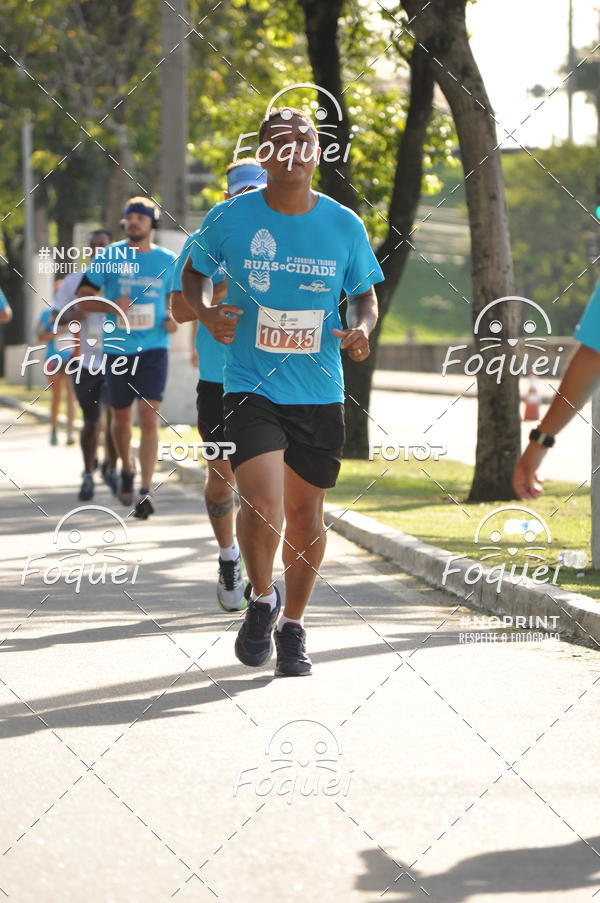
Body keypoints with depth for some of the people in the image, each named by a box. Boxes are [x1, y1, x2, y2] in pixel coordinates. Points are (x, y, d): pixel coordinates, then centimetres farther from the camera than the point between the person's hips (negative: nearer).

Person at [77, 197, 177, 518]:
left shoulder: (167, 261, 4)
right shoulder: (110, 257, 0)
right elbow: (83, 296, 3)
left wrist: (173, 317, -2)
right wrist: (112, 306, -15)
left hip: (153, 350, -1)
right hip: (118, 349, 1)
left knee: (149, 419, -13)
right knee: (122, 420, 12)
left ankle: (145, 492, -14)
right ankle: (127, 469, 40)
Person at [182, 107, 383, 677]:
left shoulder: (344, 226, 0)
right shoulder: (231, 218, -4)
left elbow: (365, 296, 13)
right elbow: (194, 273, 13)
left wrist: (361, 328, -9)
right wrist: (206, 313, -8)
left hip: (320, 392, 2)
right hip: (251, 387, -2)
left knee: (305, 511, 9)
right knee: (262, 501, -19)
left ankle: (292, 626, 29)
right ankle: (261, 599, 10)